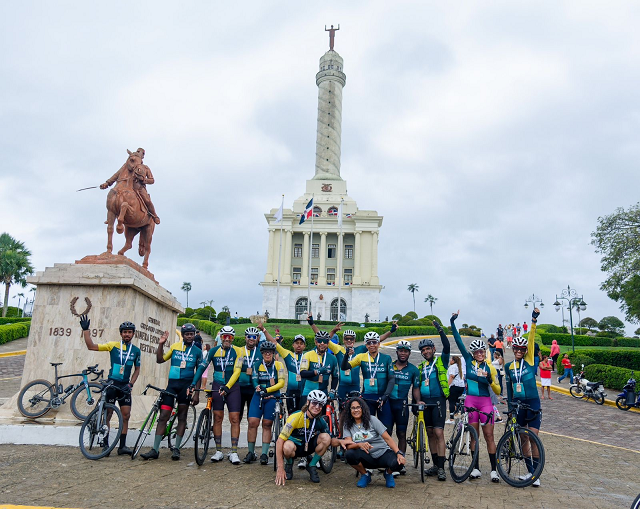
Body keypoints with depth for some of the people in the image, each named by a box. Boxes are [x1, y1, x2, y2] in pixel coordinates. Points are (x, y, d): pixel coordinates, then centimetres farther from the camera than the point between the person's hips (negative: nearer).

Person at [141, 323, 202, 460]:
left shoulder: (197, 351, 4)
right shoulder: (175, 346, 8)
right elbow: (160, 360, 7)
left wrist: (196, 393, -2)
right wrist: (161, 344, -6)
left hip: (186, 385, -1)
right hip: (172, 384, 1)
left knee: (182, 417, 5)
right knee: (163, 416, -3)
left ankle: (176, 449, 13)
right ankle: (155, 450, 1)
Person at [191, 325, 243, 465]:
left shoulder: (237, 351, -3)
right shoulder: (214, 350, 2)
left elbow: (237, 371, -11)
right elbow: (202, 366, -3)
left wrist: (227, 387, -23)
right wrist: (193, 384, -14)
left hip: (232, 387, -1)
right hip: (217, 386, 2)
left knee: (235, 419, -5)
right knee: (217, 418, 3)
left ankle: (234, 452, 1)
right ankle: (218, 451, 12)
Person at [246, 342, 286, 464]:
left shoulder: (278, 365, 1)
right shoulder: (257, 364, 6)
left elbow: (281, 383, -5)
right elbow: (254, 381, 1)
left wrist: (267, 390, -16)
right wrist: (258, 388, -19)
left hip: (272, 397, -1)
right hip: (258, 396, 1)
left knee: (267, 425, 1)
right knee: (252, 422, -8)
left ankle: (264, 454, 9)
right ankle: (251, 452, 5)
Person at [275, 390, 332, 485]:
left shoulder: (321, 421, -11)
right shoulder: (296, 417, -26)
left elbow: (328, 441, 2)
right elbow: (279, 441, -30)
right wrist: (280, 468, -34)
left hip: (308, 447, 4)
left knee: (326, 437, -22)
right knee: (288, 446, -39)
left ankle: (311, 466, -2)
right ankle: (289, 464, -3)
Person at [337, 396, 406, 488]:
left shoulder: (372, 420, -6)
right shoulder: (347, 425, -1)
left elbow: (387, 438, -9)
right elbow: (348, 445, -13)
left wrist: (399, 453, -23)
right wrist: (360, 445, -35)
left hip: (383, 453, -1)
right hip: (367, 457, 1)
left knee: (397, 463, -32)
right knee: (349, 454, -30)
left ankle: (388, 474, 6)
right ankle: (365, 475, -1)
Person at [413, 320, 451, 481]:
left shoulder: (441, 361, 3)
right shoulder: (420, 367, 15)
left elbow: (447, 347, -15)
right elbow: (416, 386, 11)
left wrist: (441, 330, -22)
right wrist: (418, 400, -5)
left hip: (438, 401, -5)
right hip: (425, 402, 5)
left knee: (438, 433, -11)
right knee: (430, 434, 9)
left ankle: (441, 467, -8)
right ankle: (435, 464, 18)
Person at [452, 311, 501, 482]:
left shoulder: (490, 367, 4)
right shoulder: (469, 361, 5)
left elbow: (497, 391, 4)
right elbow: (459, 341, 0)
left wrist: (490, 381, -17)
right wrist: (452, 323, -5)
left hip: (485, 402, 0)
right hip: (470, 400, 1)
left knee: (489, 435, -1)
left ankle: (494, 469, 5)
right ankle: (476, 468, 14)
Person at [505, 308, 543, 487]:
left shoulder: (529, 361, -1)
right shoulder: (509, 367, 8)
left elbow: (531, 340, -12)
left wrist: (534, 320, -23)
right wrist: (509, 405, 11)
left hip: (532, 402, -4)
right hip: (517, 403, 4)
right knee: (523, 438, 9)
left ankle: (536, 473, 1)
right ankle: (530, 471, 19)